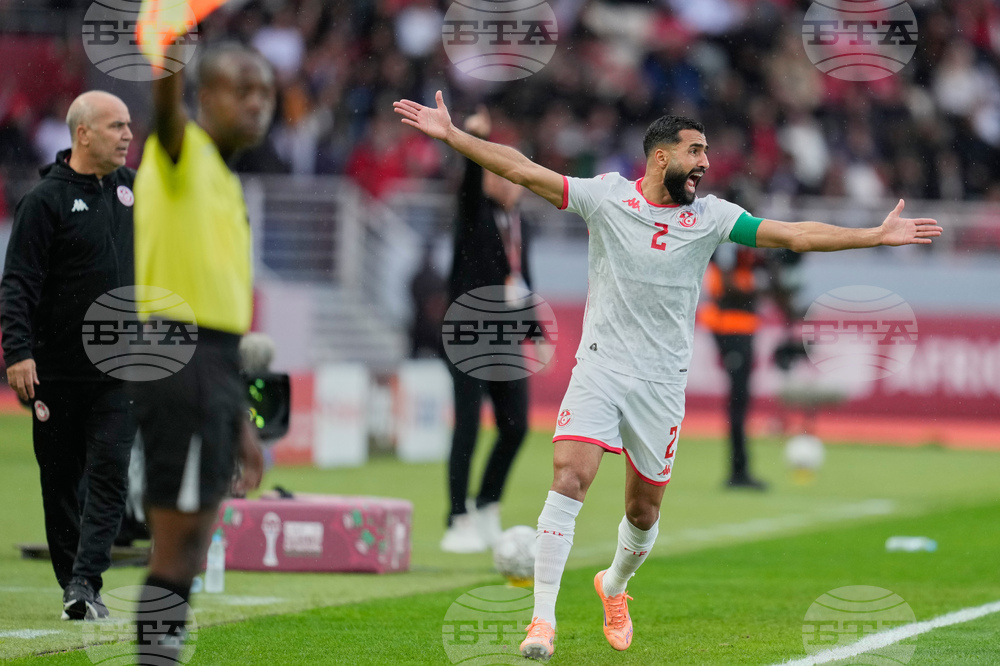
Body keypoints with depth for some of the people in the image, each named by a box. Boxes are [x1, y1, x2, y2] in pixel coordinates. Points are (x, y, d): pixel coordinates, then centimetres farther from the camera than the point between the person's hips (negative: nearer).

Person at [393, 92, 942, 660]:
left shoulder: (710, 217, 1)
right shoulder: (606, 197, -2)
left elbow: (793, 235, -1)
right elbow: (522, 170, -5)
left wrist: (878, 235, -7)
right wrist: (452, 135, -12)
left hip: (663, 383, 2)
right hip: (600, 369, -2)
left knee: (644, 511, 8)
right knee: (569, 481, -18)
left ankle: (615, 587, 41)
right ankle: (543, 621, -16)